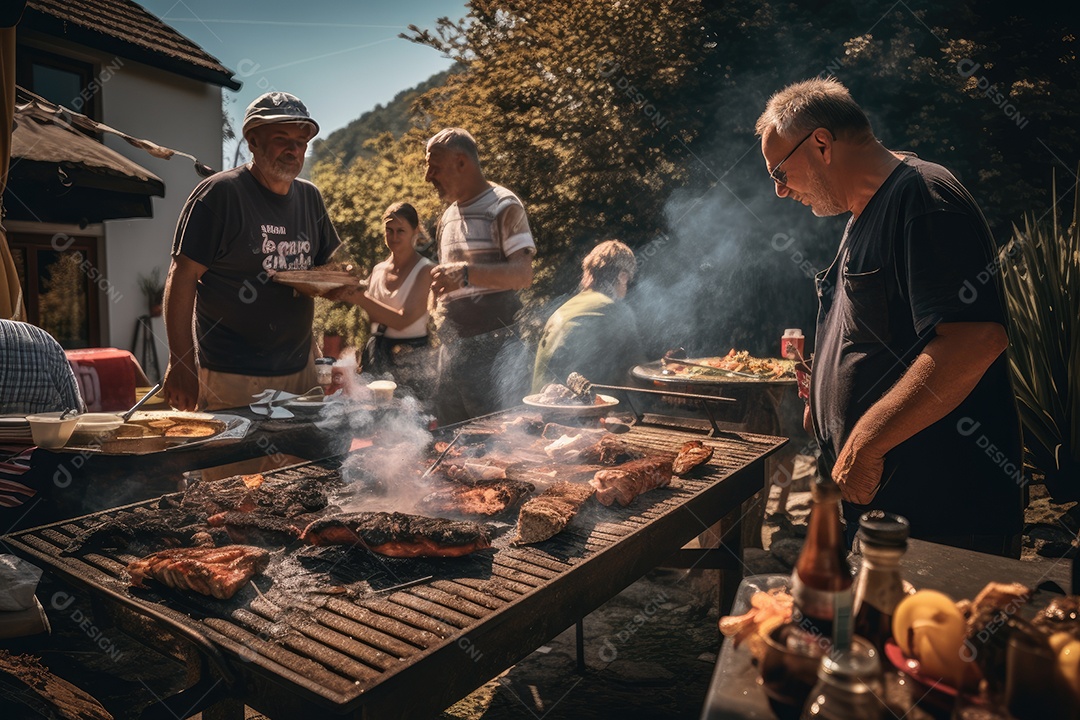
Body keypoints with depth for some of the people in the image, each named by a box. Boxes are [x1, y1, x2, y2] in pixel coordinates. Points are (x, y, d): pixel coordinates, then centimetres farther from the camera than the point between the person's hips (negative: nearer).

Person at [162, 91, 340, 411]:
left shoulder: (310, 197, 8)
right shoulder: (219, 193, -10)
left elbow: (327, 263, 20)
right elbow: (182, 278, -12)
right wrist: (181, 363, -16)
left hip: (300, 369, 6)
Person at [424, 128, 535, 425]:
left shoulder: (503, 206, -5)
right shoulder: (448, 215, 19)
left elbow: (523, 274, -18)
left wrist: (467, 274, -28)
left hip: (493, 348, -7)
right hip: (451, 349, 8)